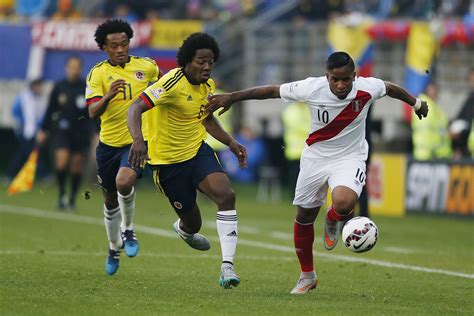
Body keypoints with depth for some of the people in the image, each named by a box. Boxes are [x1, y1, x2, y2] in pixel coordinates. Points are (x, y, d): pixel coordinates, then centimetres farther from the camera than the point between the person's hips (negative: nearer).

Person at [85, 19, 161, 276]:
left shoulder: (146, 66, -1)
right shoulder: (98, 74, -6)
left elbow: (162, 80, 24)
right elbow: (93, 112, -18)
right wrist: (109, 96, -35)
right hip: (109, 144, 2)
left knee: (124, 182, -29)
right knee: (110, 199, 14)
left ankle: (128, 230, -2)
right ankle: (114, 248, 37)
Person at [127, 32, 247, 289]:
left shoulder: (208, 85, 2)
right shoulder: (173, 83, -23)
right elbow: (135, 108, -32)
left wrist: (232, 143, 11)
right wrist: (138, 140, -49)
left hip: (198, 150, 5)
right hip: (167, 160, -5)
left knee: (226, 195, -22)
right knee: (192, 222, 4)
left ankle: (227, 266, -23)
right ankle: (185, 229, 47)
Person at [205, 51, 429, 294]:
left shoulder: (367, 88, -19)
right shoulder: (311, 88, -21)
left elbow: (391, 88, 4)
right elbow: (271, 90, -12)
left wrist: (416, 103, 22)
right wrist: (231, 97, -9)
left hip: (350, 158, -1)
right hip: (316, 157, 2)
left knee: (343, 203, -31)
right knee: (304, 217, 9)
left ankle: (333, 220, 8)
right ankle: (307, 276, 31)